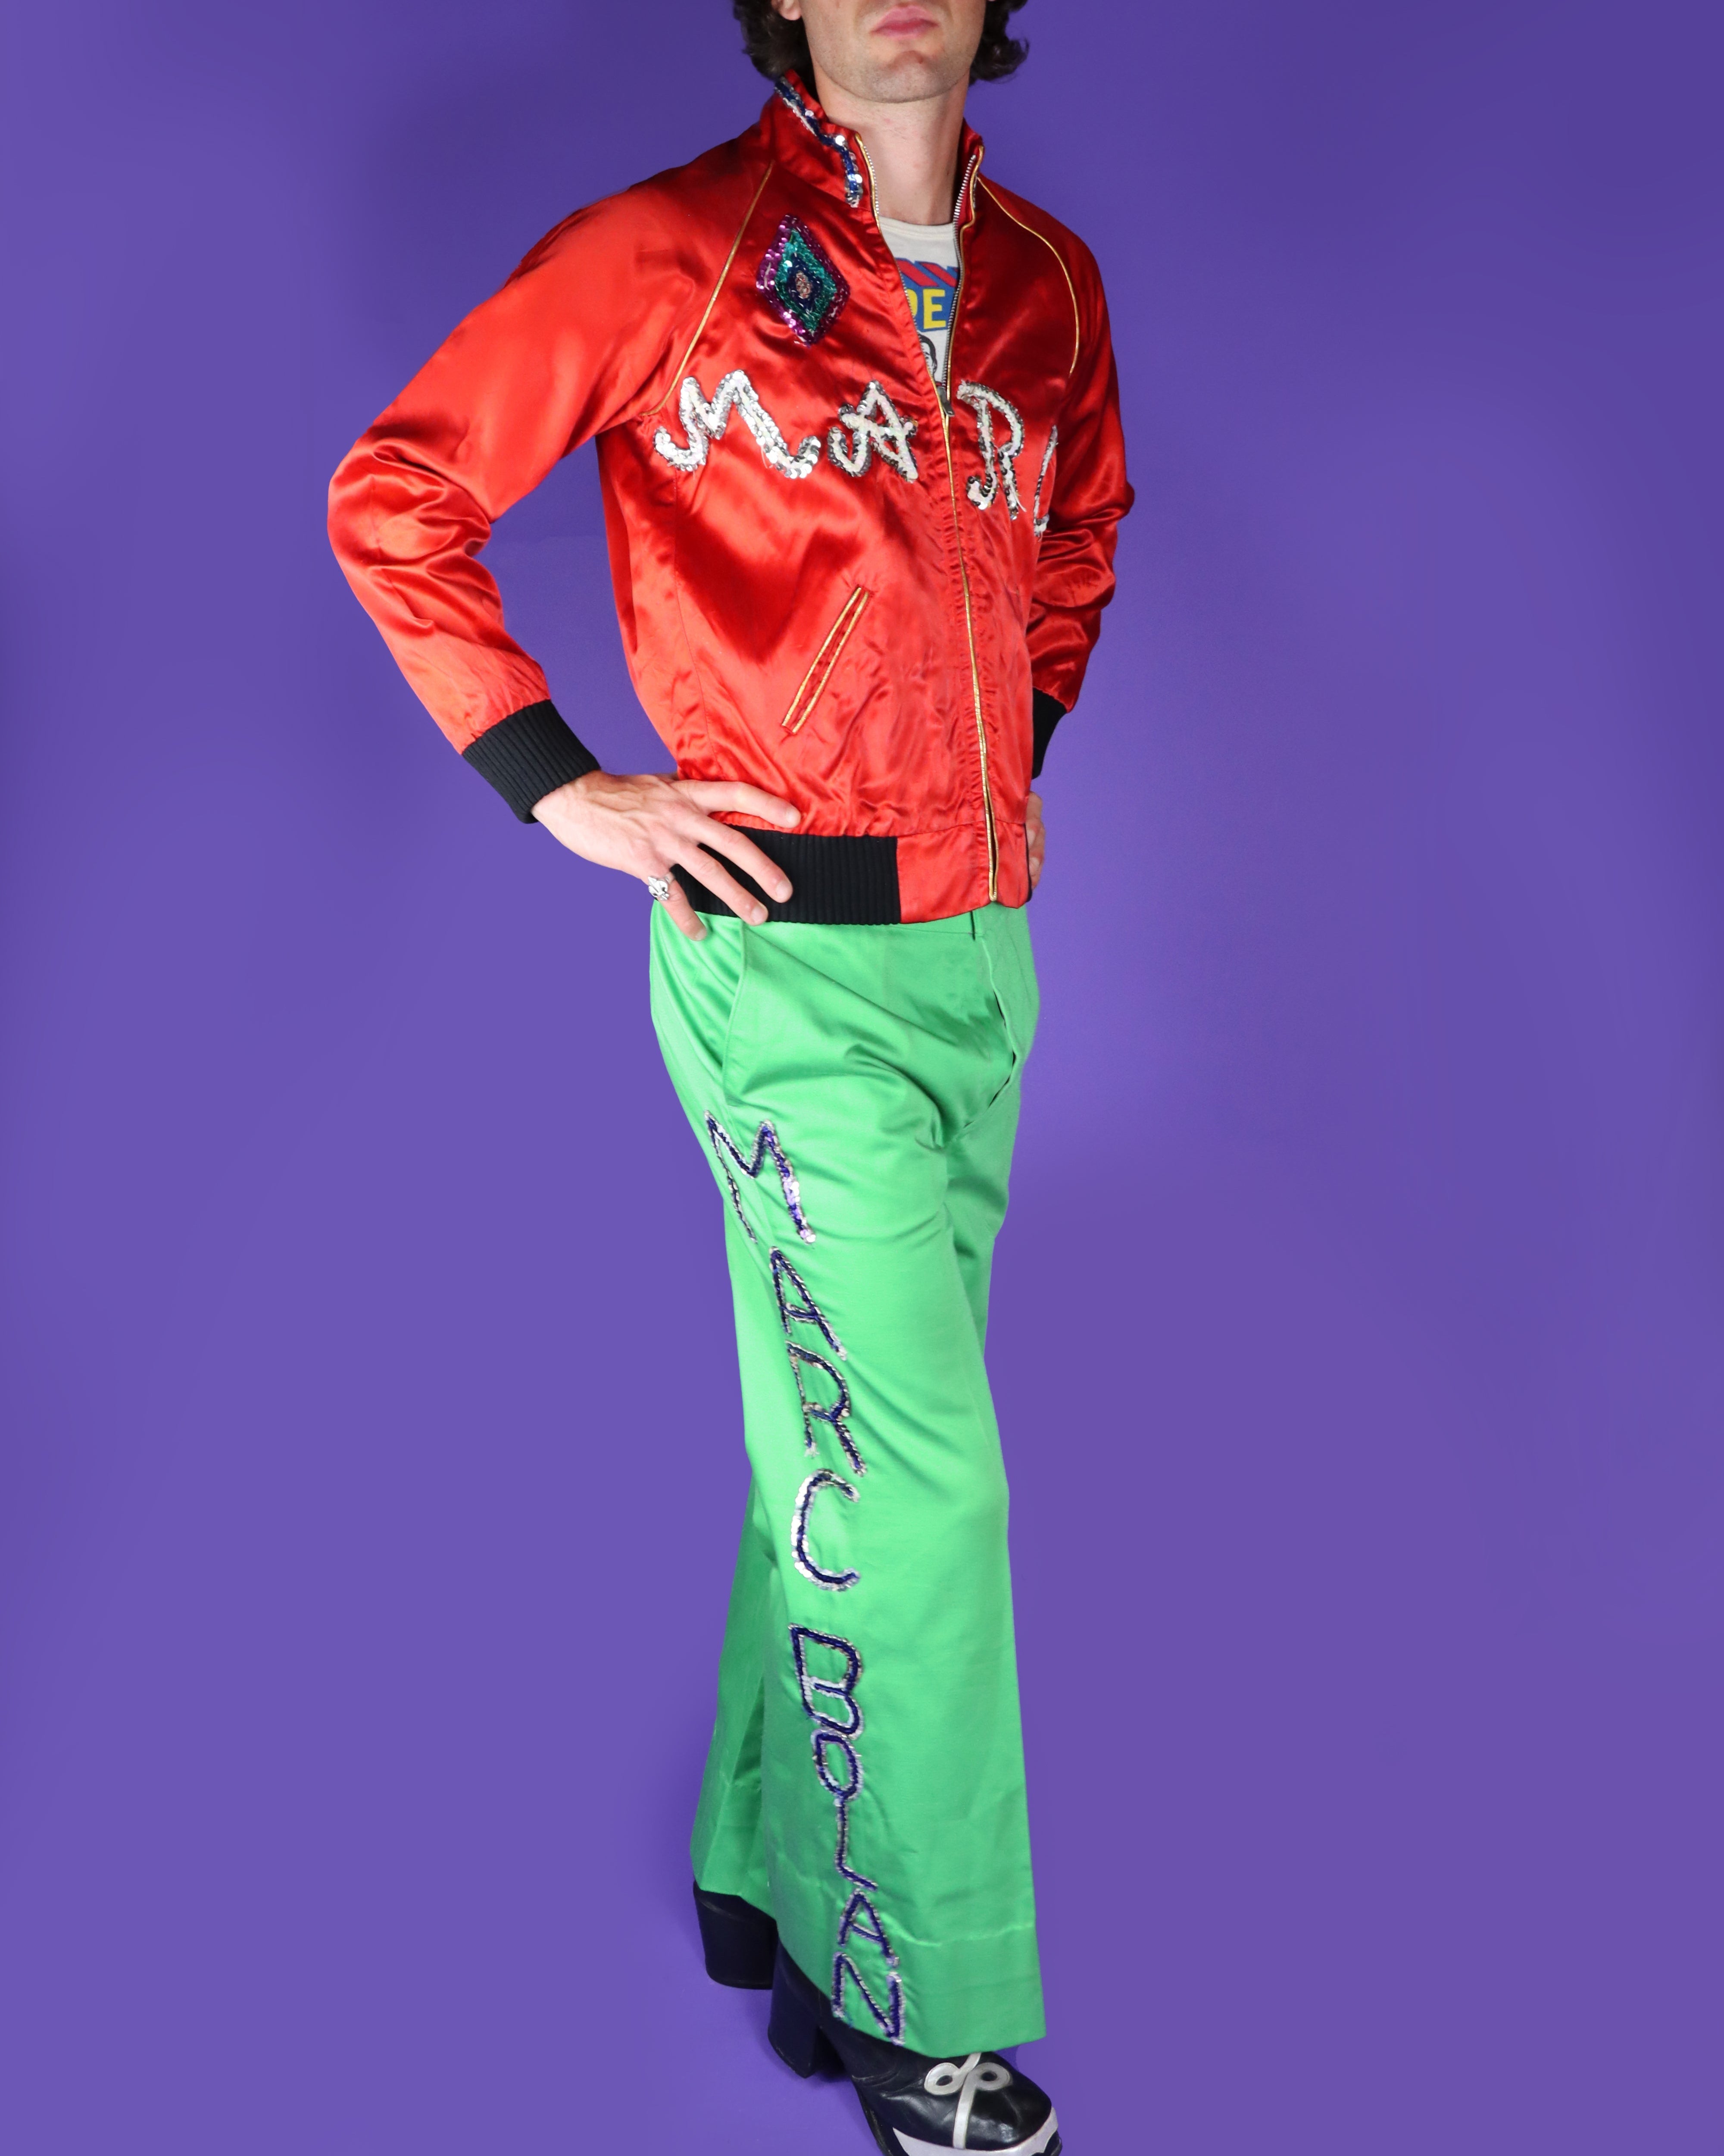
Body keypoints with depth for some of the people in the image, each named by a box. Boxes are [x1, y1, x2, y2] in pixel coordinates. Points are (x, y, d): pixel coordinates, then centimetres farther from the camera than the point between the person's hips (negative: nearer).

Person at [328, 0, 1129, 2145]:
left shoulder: (1048, 282, 11)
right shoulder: (664, 253, -6)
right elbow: (393, 497, -4)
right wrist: (563, 788, -9)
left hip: (983, 947, 6)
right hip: (794, 952, -6)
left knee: (854, 1449, 14)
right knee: (919, 1474, -5)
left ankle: (772, 1879, 33)